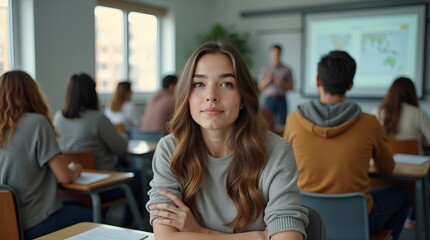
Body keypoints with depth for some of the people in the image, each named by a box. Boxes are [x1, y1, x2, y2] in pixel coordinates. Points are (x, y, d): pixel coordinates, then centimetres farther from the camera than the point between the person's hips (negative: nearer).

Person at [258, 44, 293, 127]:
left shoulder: (286, 70, 9)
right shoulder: (265, 69, 12)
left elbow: (290, 86, 7)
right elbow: (260, 87, 8)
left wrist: (281, 83, -10)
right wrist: (268, 80, -9)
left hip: (281, 99, 0)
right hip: (269, 99, 0)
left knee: (281, 122, -5)